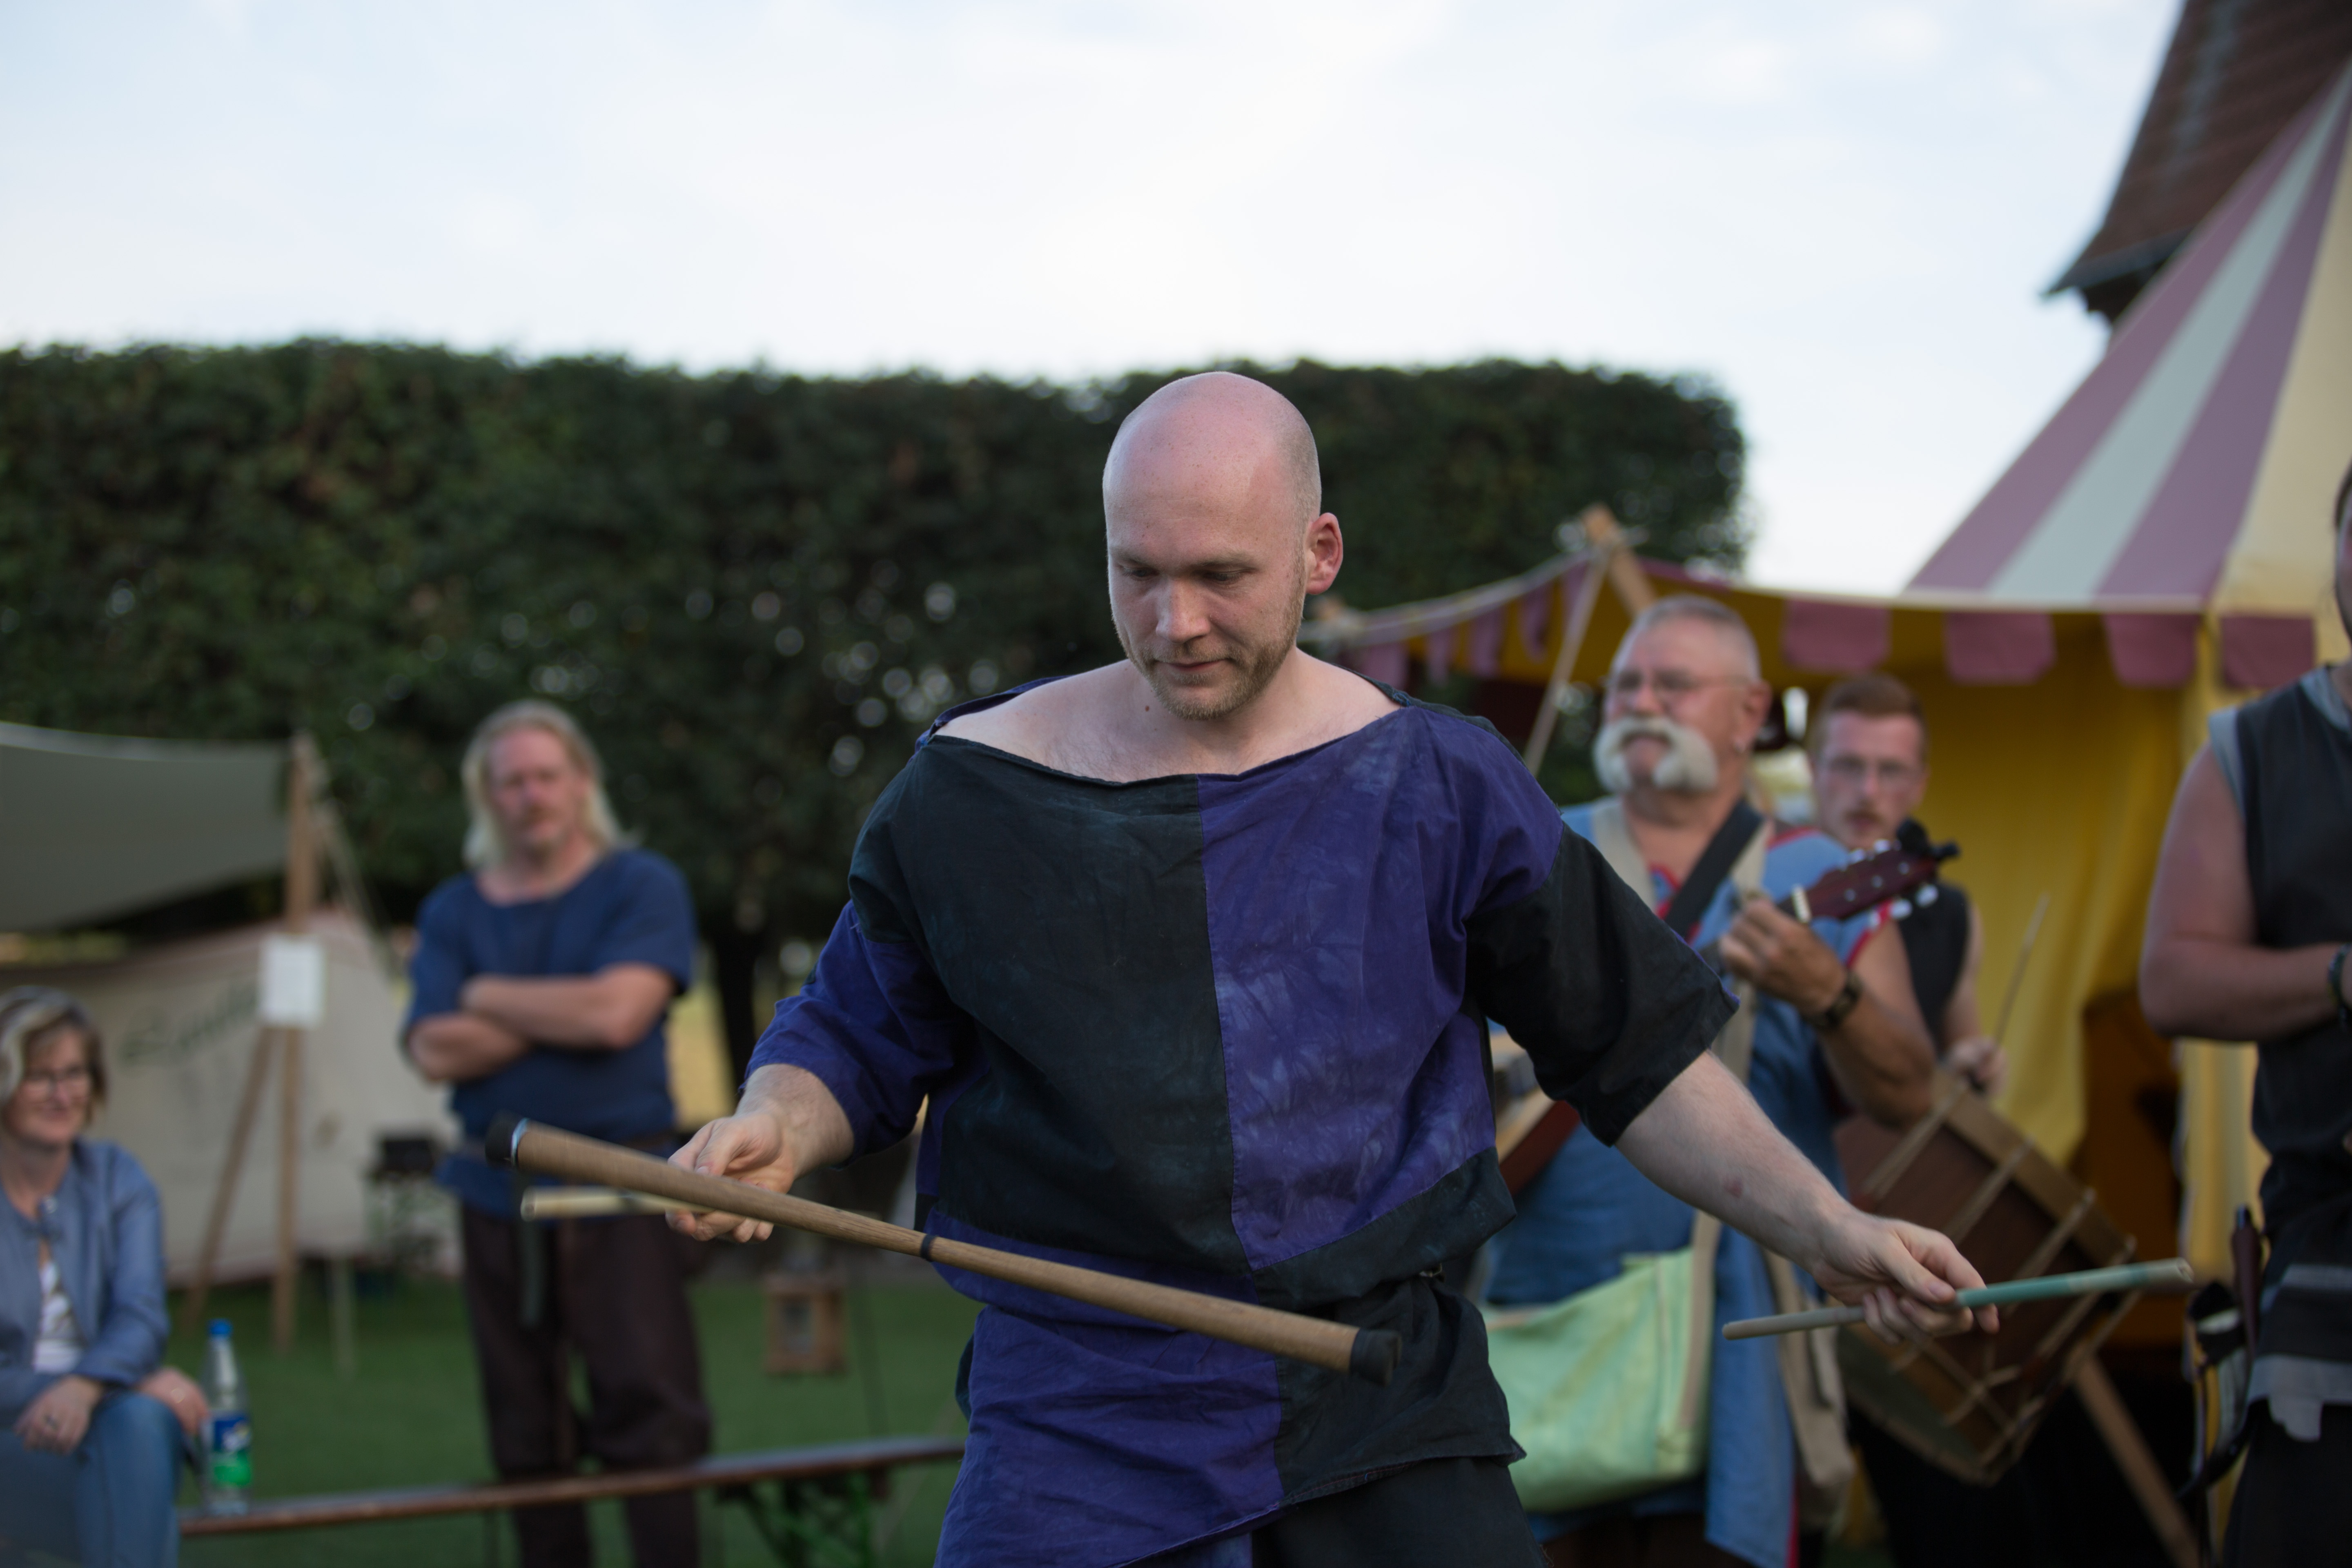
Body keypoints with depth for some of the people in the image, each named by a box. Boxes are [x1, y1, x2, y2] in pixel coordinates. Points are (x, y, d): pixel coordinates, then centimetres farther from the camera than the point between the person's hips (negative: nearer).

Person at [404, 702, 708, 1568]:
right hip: (497, 1197, 3)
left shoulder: (641, 887, 3)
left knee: (648, 1415, -10)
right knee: (526, 1439, 6)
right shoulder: (453, 911, 12)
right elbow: (436, 1052, -2)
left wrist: (488, 996, -1)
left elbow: (617, 1014, -13)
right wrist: (563, 1011, -8)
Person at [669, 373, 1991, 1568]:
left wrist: (1822, 1225, 3)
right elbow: (854, 1039, 11)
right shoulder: (976, 789, 1)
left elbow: (1634, 1047, 9)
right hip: (1086, 1419, -1)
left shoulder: (1437, 788, 2)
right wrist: (774, 1133, -10)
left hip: (1389, 1407, 1)